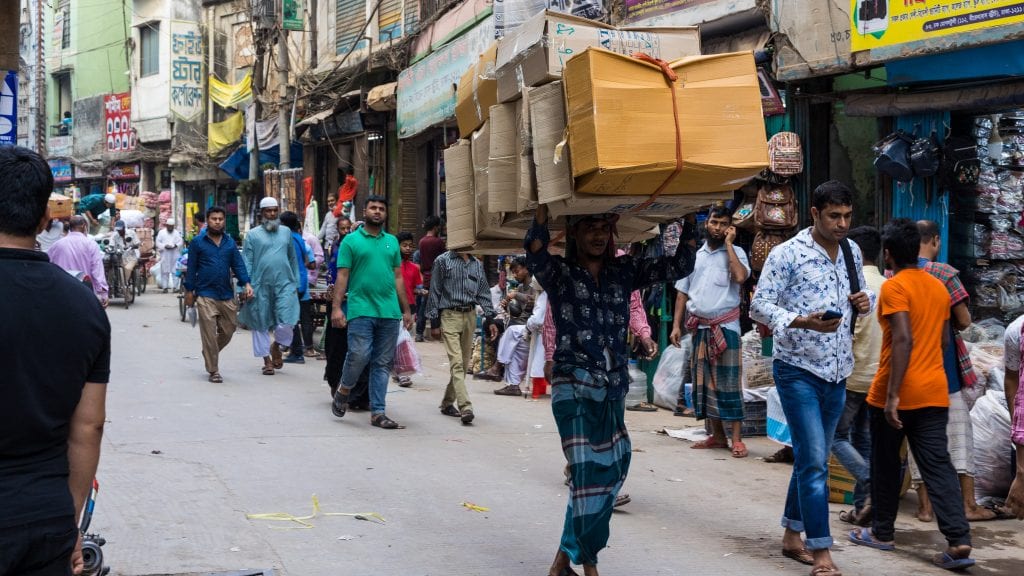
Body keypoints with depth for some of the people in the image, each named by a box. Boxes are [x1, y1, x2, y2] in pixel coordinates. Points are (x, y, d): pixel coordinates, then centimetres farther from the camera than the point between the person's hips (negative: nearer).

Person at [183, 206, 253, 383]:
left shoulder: (230, 242, 11)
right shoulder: (198, 242, 1)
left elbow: (238, 265, 7)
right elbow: (191, 268, 3)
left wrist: (246, 284, -8)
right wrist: (189, 291, 1)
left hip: (227, 295, 4)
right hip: (205, 296, -4)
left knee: (228, 331, 10)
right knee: (209, 334, -4)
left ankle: (209, 355, 35)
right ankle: (213, 371, 4)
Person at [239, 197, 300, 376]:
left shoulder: (286, 232, 13)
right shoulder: (253, 234, 4)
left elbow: (293, 259, 17)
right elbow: (246, 262, 1)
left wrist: (296, 283, 14)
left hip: (284, 284, 1)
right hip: (261, 286, -1)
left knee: (286, 322, -9)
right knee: (261, 324, 5)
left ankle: (276, 347, 20)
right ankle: (267, 360, 17)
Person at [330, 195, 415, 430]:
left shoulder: (392, 241, 16)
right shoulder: (351, 241, 3)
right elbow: (342, 276, -1)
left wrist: (406, 310, 14)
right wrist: (336, 307, -10)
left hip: (389, 312, 4)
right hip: (361, 310, -4)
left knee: (383, 363, 4)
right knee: (359, 355, -13)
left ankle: (378, 413, 9)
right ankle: (343, 392, 15)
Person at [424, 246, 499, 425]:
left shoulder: (477, 264, 13)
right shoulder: (443, 261, 0)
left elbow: (483, 293, 17)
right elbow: (434, 292, 0)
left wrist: (490, 319, 9)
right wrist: (434, 323, -4)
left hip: (470, 316, 5)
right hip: (450, 316, -5)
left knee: (464, 363, 8)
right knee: (456, 362, -14)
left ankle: (448, 403, 22)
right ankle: (465, 407, -22)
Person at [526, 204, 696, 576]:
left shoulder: (624, 271, 10)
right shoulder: (559, 272, -3)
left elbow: (680, 266, 5)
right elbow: (534, 249, -26)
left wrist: (690, 221, -3)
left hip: (612, 387, 6)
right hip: (574, 386, -6)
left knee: (610, 469, 9)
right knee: (588, 473, -9)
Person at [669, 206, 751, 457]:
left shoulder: (735, 252, 1)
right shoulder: (694, 255, 13)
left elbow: (740, 276, -21)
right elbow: (683, 292, 14)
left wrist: (728, 244, -12)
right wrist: (676, 325, 5)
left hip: (725, 326, -5)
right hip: (699, 327, 5)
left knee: (728, 381, -7)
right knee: (704, 381, 7)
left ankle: (736, 439, -6)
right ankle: (718, 435, 15)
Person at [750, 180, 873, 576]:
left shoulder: (852, 252, 8)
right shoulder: (787, 254, -11)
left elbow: (860, 294, 20)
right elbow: (759, 306, -13)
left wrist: (866, 301, -4)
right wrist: (802, 322, -28)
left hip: (838, 371, 7)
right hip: (798, 370, -7)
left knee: (813, 458, 14)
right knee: (814, 460, -11)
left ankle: (792, 537, 28)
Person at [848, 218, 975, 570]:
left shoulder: (894, 287, -12)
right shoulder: (938, 287, 11)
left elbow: (903, 340, -21)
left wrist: (892, 395, -22)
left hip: (897, 394, -6)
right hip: (934, 392, 6)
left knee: (886, 464, 11)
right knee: (938, 465, 1)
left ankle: (882, 532, 23)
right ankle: (959, 541, -10)